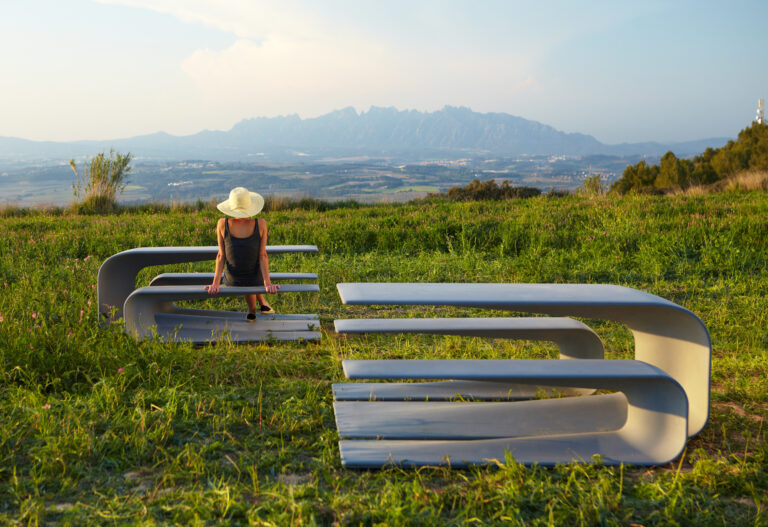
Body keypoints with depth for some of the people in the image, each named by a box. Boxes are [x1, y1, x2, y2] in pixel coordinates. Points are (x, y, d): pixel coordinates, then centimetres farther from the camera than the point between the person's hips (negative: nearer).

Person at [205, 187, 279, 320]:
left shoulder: (222, 224, -16)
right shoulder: (261, 224, -18)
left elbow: (221, 256, -14)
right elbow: (262, 256, -18)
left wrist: (216, 282, -9)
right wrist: (267, 283, -16)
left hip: (232, 281, 1)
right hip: (256, 280, -1)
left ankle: (252, 310, 44)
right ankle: (262, 303, 47)